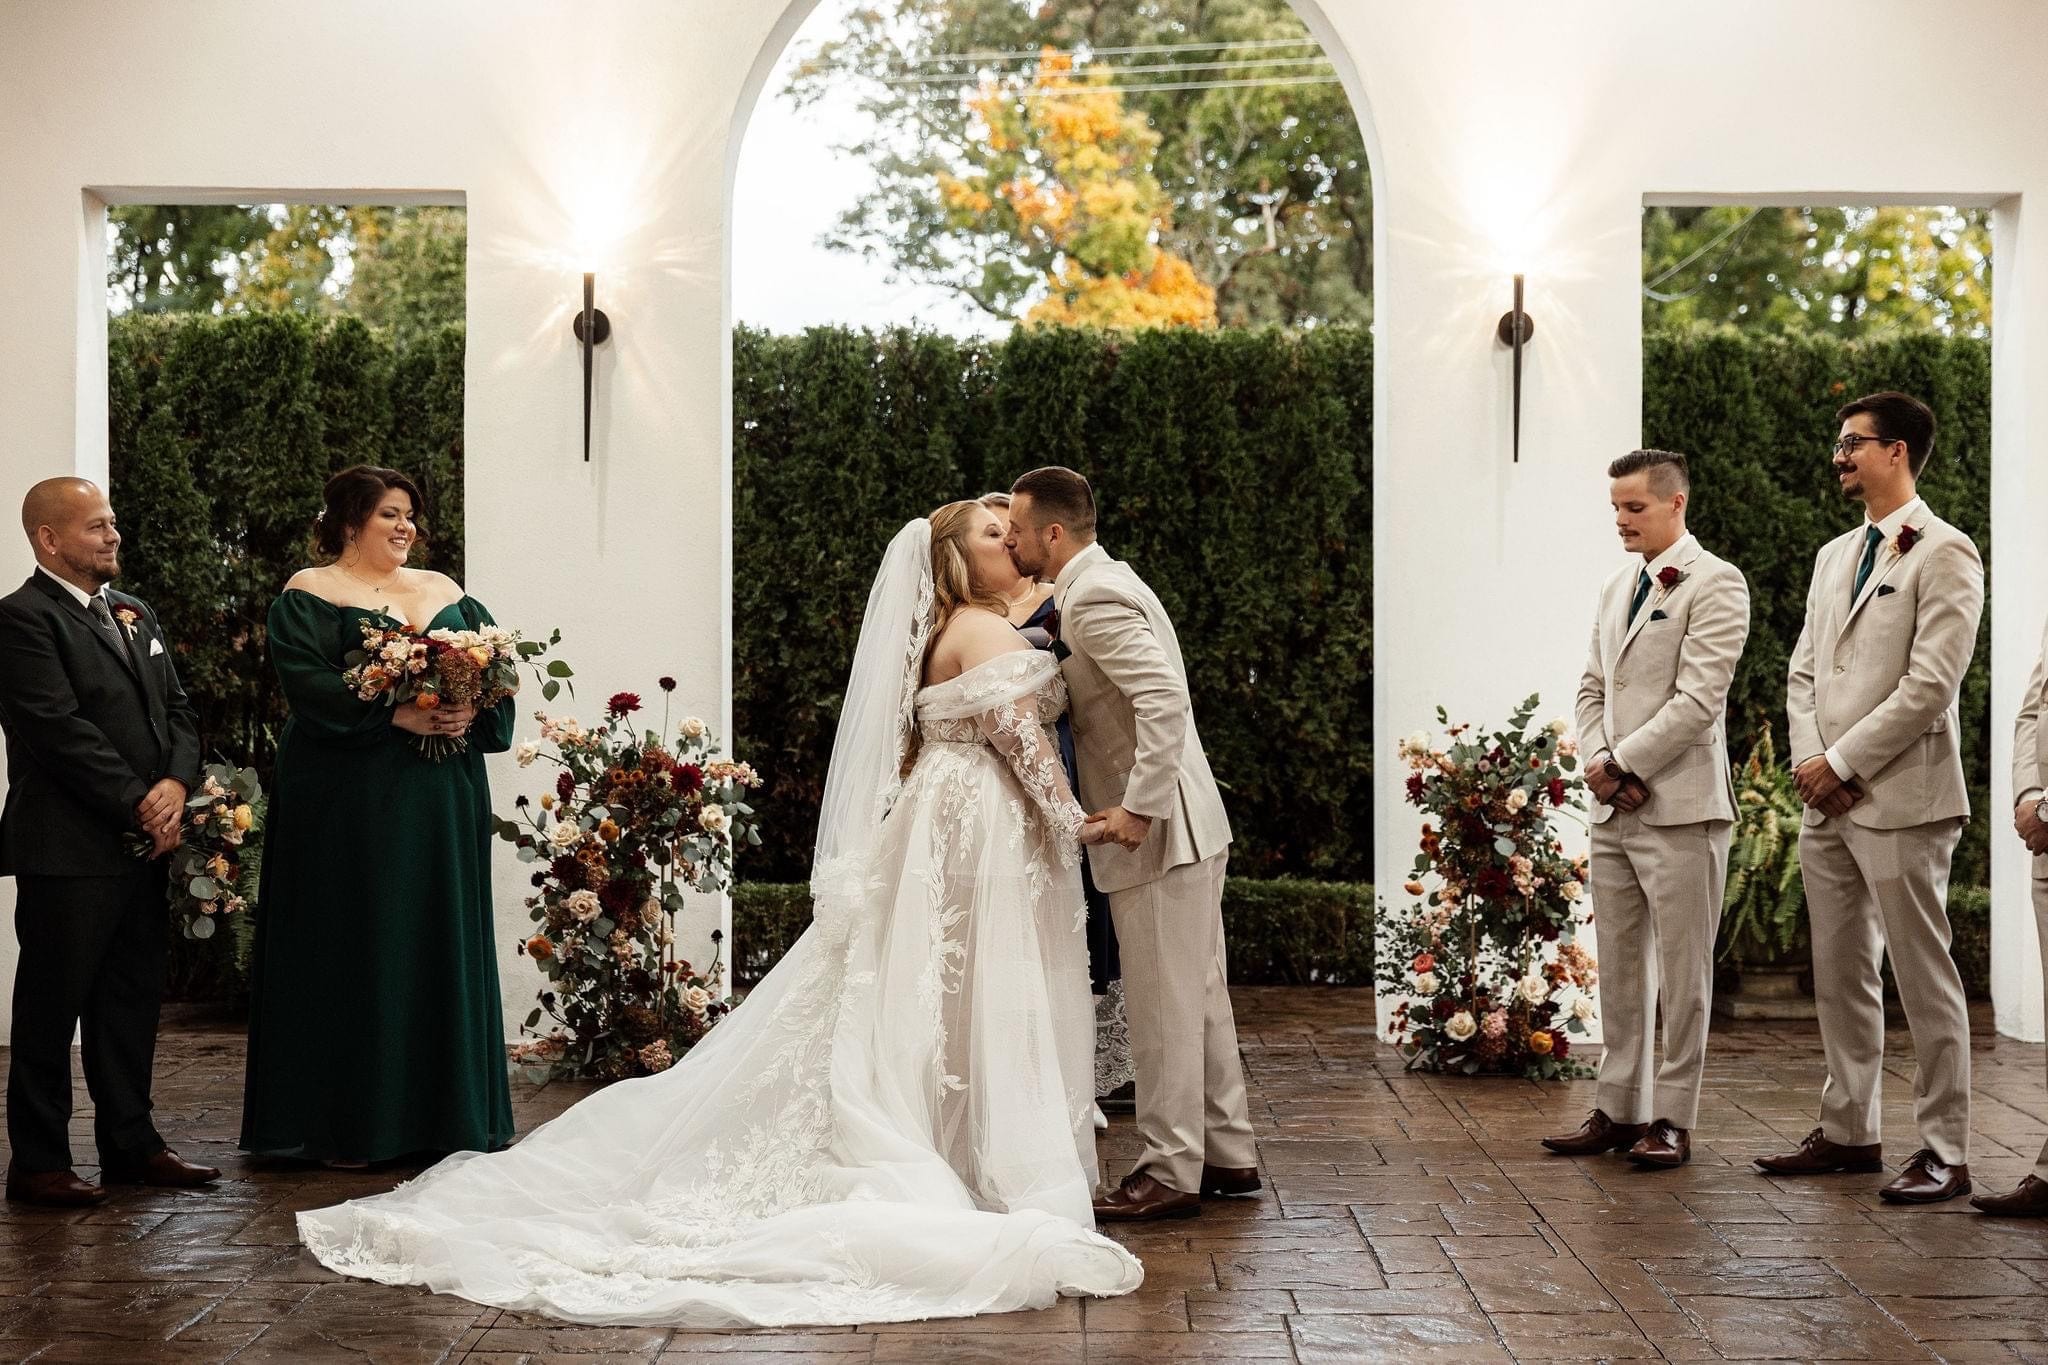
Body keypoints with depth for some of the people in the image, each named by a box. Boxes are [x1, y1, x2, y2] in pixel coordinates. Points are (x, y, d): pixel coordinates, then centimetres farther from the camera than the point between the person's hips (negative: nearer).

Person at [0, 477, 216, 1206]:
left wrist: (176, 784, -6)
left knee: (133, 1001, 13)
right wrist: (138, 805, -15)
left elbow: (178, 709, 13)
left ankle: (130, 1143, 23)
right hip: (68, 850, -8)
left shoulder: (135, 613, 17)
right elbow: (61, 730, -17)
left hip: (145, 845, 8)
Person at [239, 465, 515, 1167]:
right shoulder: (309, 595, 0)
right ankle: (347, 1125, 5)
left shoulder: (445, 592, 16)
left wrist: (472, 712, -12)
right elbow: (308, 684, -14)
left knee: (439, 942, 7)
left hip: (440, 800, 5)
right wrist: (397, 715, -22)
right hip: (348, 802, -5)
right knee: (353, 946, -2)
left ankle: (441, 1114, 15)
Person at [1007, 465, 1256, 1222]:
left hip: (1157, 831, -10)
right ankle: (1227, 1153, 25)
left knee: (1162, 1005, -2)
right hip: (1187, 825, 10)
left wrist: (1137, 807, -25)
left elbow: (1164, 698, -28)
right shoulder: (1102, 583, 14)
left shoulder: (1094, 598, -17)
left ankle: (1171, 1173, 7)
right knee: (1198, 995, 16)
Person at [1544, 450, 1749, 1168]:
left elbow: (1697, 699, -15)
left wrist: (1622, 763, -12)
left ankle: (1672, 1119, 6)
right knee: (1618, 970, 11)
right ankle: (1618, 1109, 18)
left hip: (1680, 808, -7)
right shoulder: (1617, 588, 18)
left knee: (1682, 973, 0)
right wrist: (1598, 760, -1)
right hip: (1613, 811, 7)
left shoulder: (1715, 583, -6)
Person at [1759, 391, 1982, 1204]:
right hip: (1827, 800, 8)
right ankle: (1849, 1131, 23)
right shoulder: (1834, 557, 17)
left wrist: (1843, 763, -13)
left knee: (1924, 980, -2)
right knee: (1839, 977, 13)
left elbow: (1930, 686, -16)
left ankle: (1943, 1151, 5)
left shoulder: (1943, 553, -8)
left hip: (1901, 800, -8)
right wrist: (1809, 758, 0)